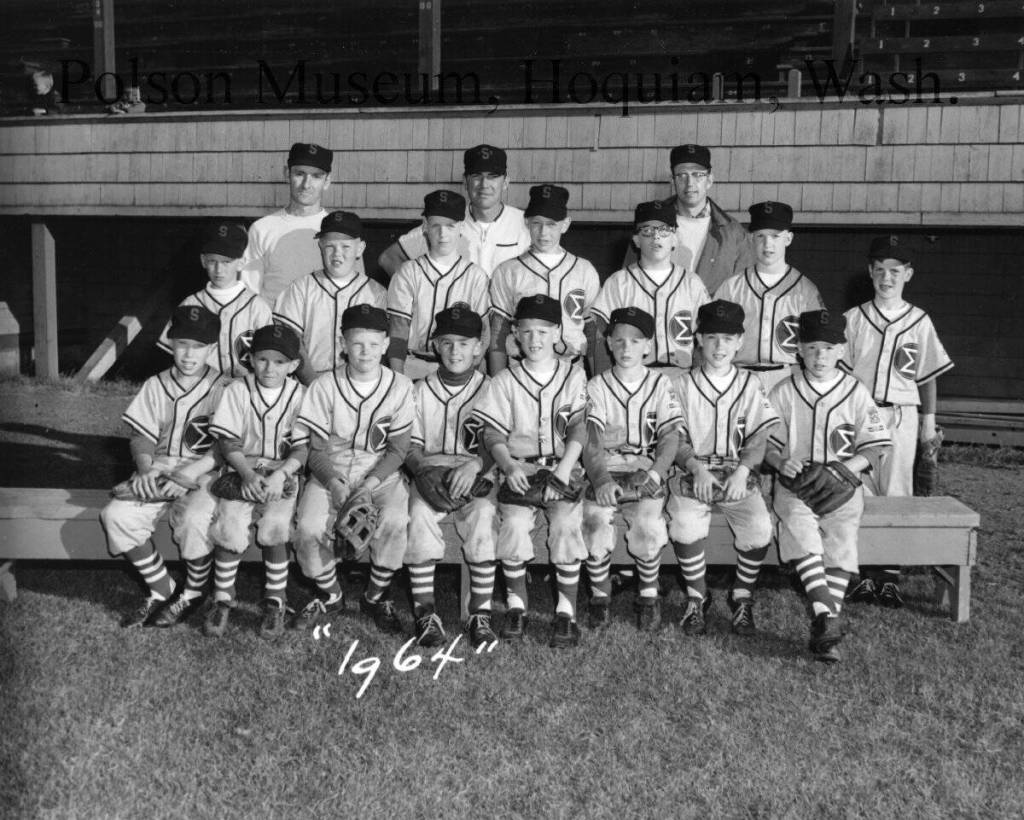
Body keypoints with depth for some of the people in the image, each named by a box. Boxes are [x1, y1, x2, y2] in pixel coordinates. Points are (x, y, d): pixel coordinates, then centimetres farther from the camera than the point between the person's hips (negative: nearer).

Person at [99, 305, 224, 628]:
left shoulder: (222, 390, -3)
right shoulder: (155, 386, 10)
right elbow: (141, 435, 8)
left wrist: (189, 473, -22)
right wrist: (146, 468, -13)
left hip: (205, 474, -4)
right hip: (159, 472, 4)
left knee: (193, 519, -34)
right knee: (116, 515, -20)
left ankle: (193, 594, -5)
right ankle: (161, 590, -1)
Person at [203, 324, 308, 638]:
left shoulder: (299, 395, -3)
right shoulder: (237, 390, -2)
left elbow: (302, 447, -6)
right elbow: (227, 442, -4)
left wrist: (280, 474, -22)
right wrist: (247, 473, -19)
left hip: (282, 474, -1)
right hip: (242, 471, 1)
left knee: (273, 530, -21)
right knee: (230, 530, -19)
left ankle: (275, 600, 0)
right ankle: (222, 599, 2)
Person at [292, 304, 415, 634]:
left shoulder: (399, 387, -4)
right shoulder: (324, 386, -5)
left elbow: (397, 449, -3)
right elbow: (318, 449, -4)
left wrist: (369, 485, -15)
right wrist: (334, 484, -21)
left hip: (381, 472, 0)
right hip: (331, 472, 0)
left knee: (395, 522, -29)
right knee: (308, 527, -25)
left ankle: (376, 597, -3)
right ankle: (330, 597, 4)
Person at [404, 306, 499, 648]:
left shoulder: (489, 390, 6)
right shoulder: (420, 391, 12)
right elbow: (410, 445, 7)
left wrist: (474, 464, -23)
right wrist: (423, 469, -15)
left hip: (477, 477, -1)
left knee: (484, 514, -33)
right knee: (418, 512, -31)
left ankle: (481, 613, -24)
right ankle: (425, 612, -24)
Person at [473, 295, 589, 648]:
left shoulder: (574, 376, 6)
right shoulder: (505, 380, 8)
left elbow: (579, 428, -2)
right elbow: (493, 434, 3)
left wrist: (562, 470, -16)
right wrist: (509, 466, -15)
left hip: (563, 466, 0)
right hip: (519, 469, 1)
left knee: (567, 523, -23)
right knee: (515, 523, -23)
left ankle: (566, 611, -9)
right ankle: (516, 603, -3)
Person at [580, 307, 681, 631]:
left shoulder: (660, 384, 9)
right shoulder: (596, 386, 6)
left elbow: (671, 435, -1)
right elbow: (590, 440, -6)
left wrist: (655, 472, -21)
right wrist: (601, 479, -25)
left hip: (646, 472, 0)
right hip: (604, 472, 0)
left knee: (648, 525, -29)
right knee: (595, 522, -29)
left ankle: (648, 595, -3)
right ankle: (600, 596, -6)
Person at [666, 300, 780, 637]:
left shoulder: (750, 384, 11)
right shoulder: (683, 385, 9)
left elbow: (759, 439, 2)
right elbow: (677, 439, 1)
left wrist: (742, 471, -17)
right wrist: (697, 469, -18)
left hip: (739, 475, 1)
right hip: (694, 473, -1)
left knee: (760, 527, -26)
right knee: (684, 523, -31)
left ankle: (741, 596, 0)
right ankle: (696, 598, -6)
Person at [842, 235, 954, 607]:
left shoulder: (919, 321, 5)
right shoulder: (853, 318, 5)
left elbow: (929, 375, 8)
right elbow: (840, 370, 5)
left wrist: (928, 419, 5)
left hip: (901, 415, 0)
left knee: (896, 490, 2)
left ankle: (891, 576, 9)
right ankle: (865, 573, 9)